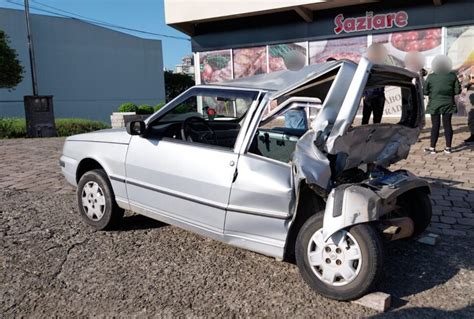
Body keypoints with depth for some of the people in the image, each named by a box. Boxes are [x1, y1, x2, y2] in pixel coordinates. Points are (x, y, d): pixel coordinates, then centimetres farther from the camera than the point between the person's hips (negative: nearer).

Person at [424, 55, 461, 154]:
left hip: (435, 104, -2)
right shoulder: (452, 75, -1)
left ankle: (432, 148, 5)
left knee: (435, 126, 2)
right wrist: (450, 92, 17)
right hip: (448, 104, 2)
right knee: (447, 125, 5)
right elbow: (458, 90, 0)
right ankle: (448, 148, 10)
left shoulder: (431, 77, -6)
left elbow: (425, 91, -3)